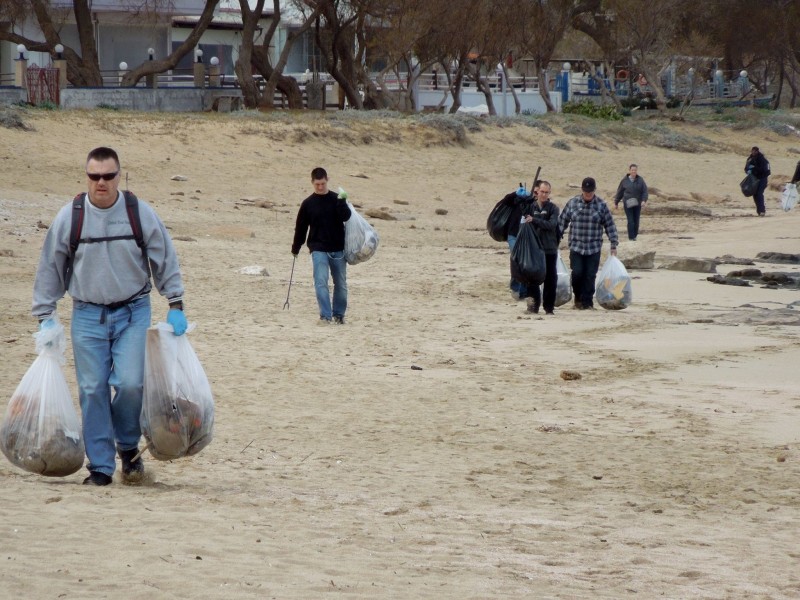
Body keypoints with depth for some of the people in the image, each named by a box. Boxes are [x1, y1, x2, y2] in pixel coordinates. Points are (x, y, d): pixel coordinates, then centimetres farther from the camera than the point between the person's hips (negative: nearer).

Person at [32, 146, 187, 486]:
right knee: (92, 390, -2)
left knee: (131, 383, -13)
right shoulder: (69, 217, -2)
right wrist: (44, 317, 5)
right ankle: (100, 467, 7)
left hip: (133, 312, -1)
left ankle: (128, 446, 14)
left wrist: (175, 306, 3)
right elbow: (50, 268, 6)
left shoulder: (141, 214, -3)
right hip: (88, 315, 1)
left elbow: (165, 261, 7)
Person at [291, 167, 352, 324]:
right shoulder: (308, 204, 3)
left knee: (341, 283, 8)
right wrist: (295, 248, 14)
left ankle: (339, 314, 22)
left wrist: (341, 202, -27)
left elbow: (346, 217, -13)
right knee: (321, 282, -14)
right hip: (318, 249, -1)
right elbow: (300, 227, 10)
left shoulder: (336, 199, 3)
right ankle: (325, 315, -15)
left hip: (338, 249, 1)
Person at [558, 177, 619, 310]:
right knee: (577, 273, -8)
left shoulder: (601, 205, 0)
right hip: (576, 247, 0)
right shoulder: (572, 203, 2)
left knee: (590, 276, 0)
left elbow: (610, 225, 3)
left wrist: (614, 245, 1)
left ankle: (587, 301, 10)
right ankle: (578, 297, 15)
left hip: (594, 249, 0)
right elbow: (562, 223, 7)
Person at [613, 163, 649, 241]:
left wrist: (644, 200, -17)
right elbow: (619, 192, 9)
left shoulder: (640, 180, 0)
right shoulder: (625, 180, 0)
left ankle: (635, 235, 19)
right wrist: (616, 203, 14)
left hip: (637, 204, 1)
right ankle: (631, 237, -5)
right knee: (630, 221, -8)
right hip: (627, 204, -1)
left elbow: (645, 191, -1)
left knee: (636, 220, 5)